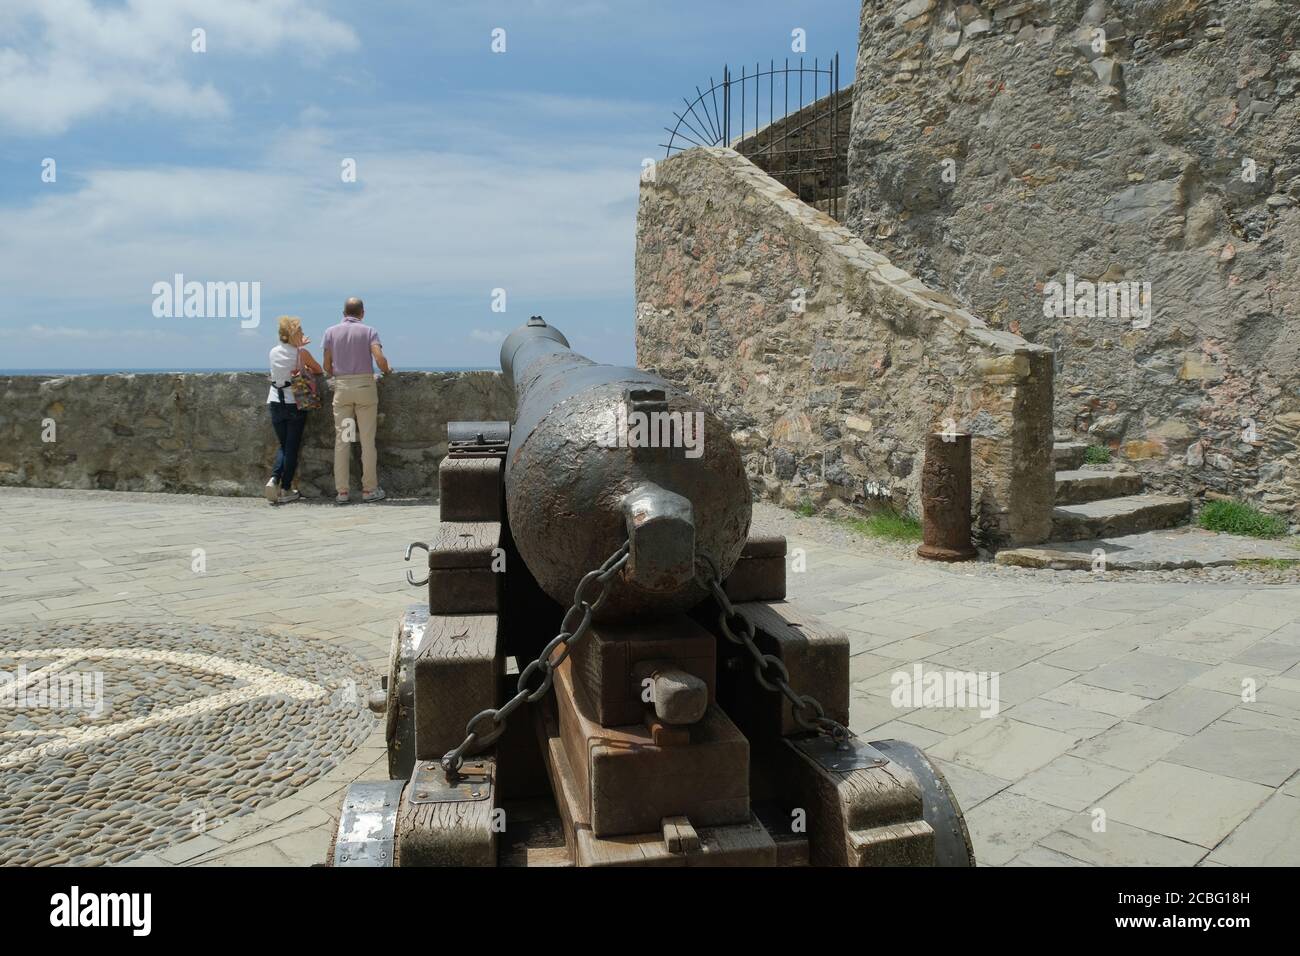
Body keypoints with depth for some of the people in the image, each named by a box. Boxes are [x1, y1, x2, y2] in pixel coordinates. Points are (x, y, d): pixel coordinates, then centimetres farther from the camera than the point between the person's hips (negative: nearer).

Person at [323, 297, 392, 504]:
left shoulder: (331, 332, 6)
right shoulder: (369, 331, 1)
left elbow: (327, 366, 4)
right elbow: (380, 360, -12)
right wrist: (387, 370, 9)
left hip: (341, 387, 2)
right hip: (365, 385, -2)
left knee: (342, 440, 3)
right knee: (367, 439, 2)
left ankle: (342, 491, 3)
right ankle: (369, 489, 5)